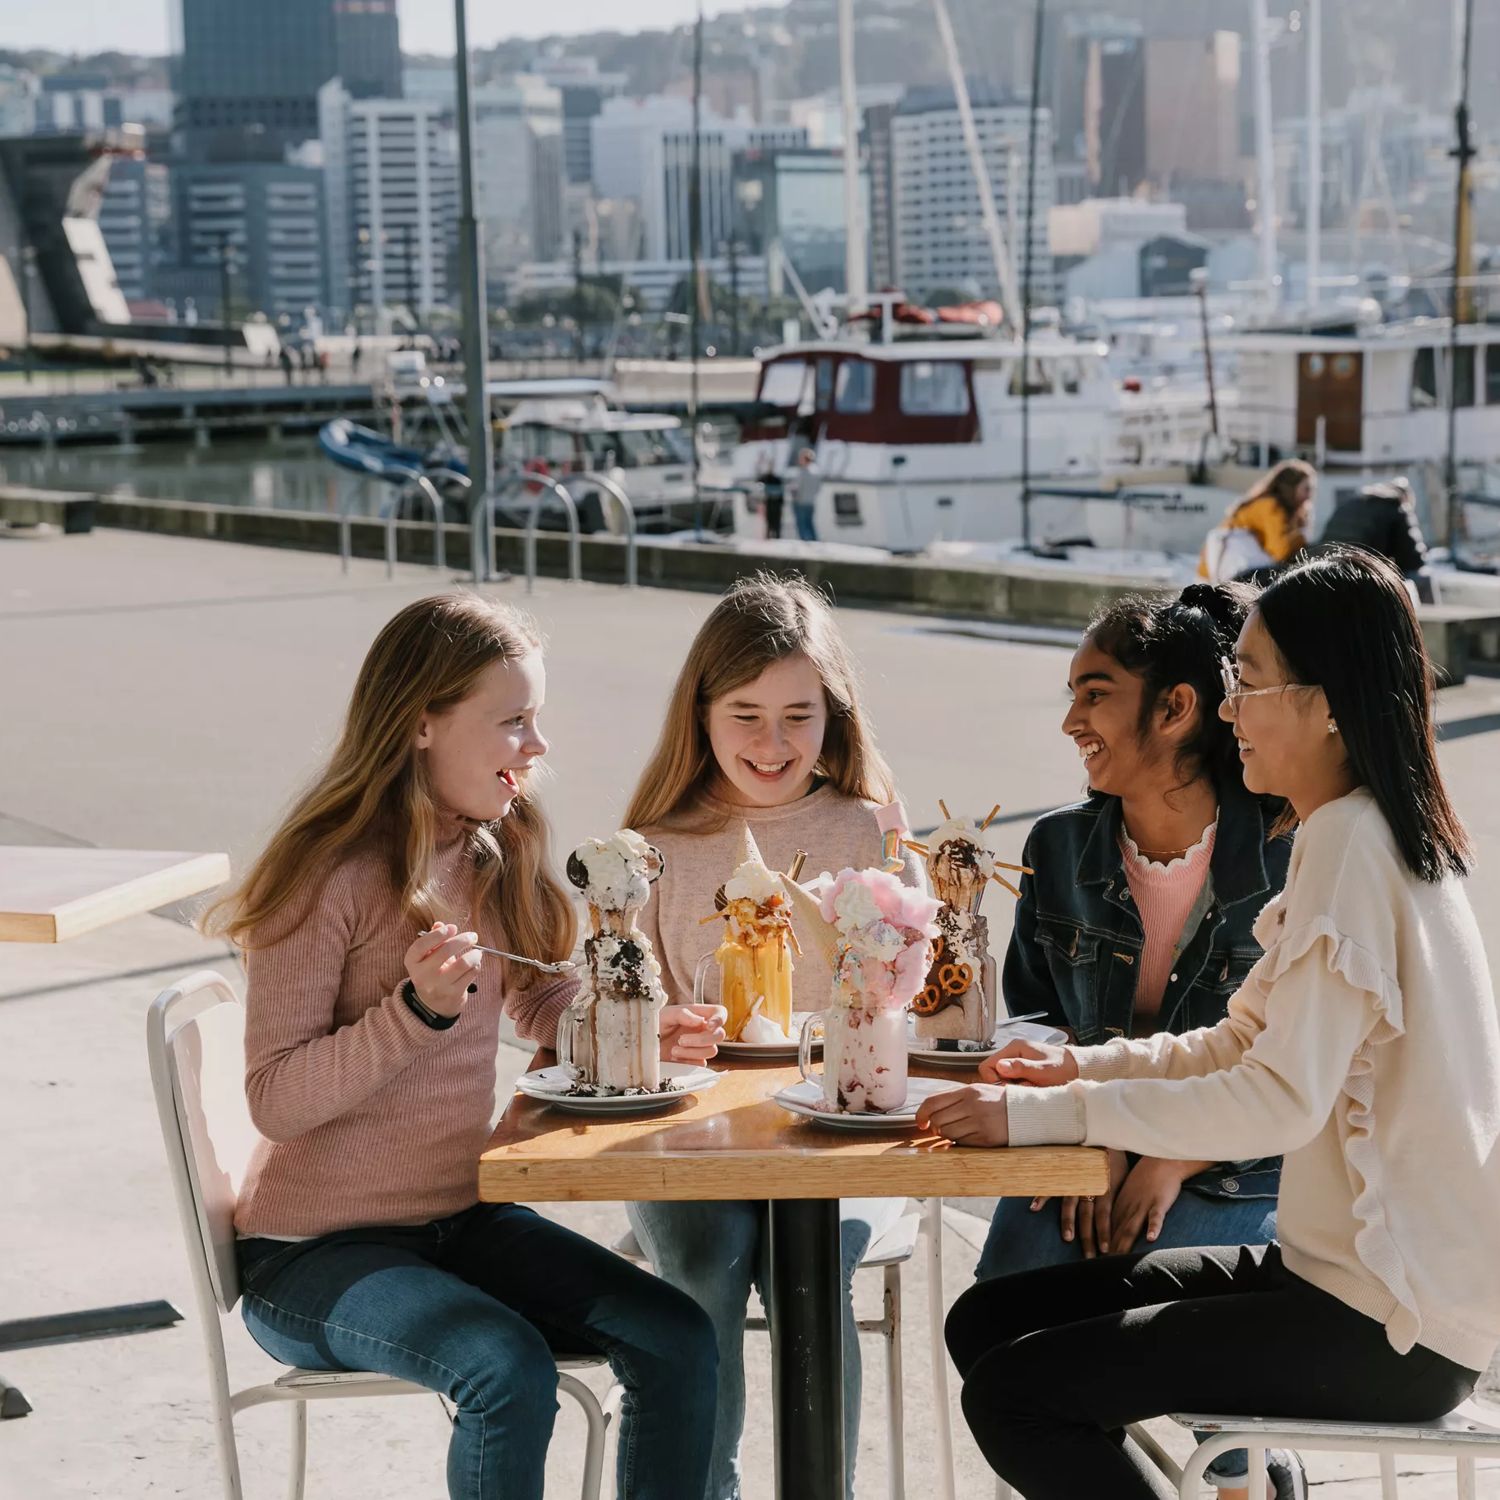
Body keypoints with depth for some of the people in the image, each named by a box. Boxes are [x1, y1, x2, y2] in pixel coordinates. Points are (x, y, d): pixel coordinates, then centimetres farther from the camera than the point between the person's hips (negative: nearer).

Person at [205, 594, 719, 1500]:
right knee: (510, 1372, -30)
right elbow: (277, 1101, -19)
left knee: (677, 1340, -11)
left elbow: (544, 1007, 20)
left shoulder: (496, 855, 6)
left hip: (462, 1217, 7)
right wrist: (418, 1007, -30)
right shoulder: (330, 877, -17)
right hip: (317, 1250, -7)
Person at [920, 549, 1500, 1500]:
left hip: (1393, 1326, -10)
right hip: (1358, 1269, 10)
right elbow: (1245, 1044, 17)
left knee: (1012, 1394, -15)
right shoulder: (1357, 833, 12)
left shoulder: (1350, 845, -19)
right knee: (989, 1322, 8)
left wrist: (1045, 1115, -23)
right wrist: (1084, 1067, 2)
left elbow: (1283, 1100, -25)